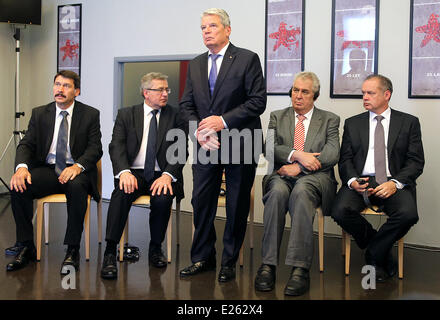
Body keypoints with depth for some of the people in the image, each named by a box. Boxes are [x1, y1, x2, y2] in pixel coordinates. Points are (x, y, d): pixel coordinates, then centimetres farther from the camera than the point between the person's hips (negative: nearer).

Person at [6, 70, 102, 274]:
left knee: (77, 187, -38)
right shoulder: (39, 113, 11)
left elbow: (95, 148, -4)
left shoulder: (90, 114, 3)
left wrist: (78, 166, -25)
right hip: (47, 170, 3)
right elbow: (26, 144, 3)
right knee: (18, 186, -26)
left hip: (76, 171, -3)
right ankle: (27, 247, -14)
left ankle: (73, 250, -26)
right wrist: (21, 166, -20)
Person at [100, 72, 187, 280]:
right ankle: (110, 253, -27)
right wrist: (124, 171, -23)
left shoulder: (176, 116, 8)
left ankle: (155, 249, -7)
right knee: (121, 193, -32)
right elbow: (116, 146, -3)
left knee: (162, 197, -32)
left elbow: (180, 151, -1)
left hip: (162, 175, 0)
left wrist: (168, 175, -19)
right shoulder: (126, 115, 9)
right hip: (134, 173, 0)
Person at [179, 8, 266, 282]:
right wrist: (198, 130, -8)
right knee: (201, 201, 5)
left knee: (237, 205, 4)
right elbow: (187, 105, 11)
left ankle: (230, 262, 17)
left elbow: (258, 101, -10)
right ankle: (203, 258, 19)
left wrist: (224, 121, -18)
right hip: (206, 145, 5)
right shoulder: (196, 65, 12)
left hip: (240, 144, -4)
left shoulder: (247, 59, -4)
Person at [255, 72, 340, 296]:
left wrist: (299, 167, -12)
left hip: (314, 178, -1)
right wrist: (297, 154, -14)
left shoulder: (329, 120, 15)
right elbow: (269, 149, 3)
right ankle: (268, 265, -36)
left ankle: (300, 269, -44)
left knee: (301, 191, -38)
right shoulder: (277, 117, 19)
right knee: (278, 191, -35)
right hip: (282, 175, 2)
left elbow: (332, 155, -1)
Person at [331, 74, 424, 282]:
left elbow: (416, 161, 3)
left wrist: (395, 183, -14)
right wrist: (352, 181, -13)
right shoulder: (353, 124, 16)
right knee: (341, 211, -28)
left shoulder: (409, 122, 10)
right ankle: (383, 256, -4)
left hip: (394, 183, -1)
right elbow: (345, 160, 9)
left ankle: (373, 256, -6)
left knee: (408, 214, -33)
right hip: (360, 181, 2)